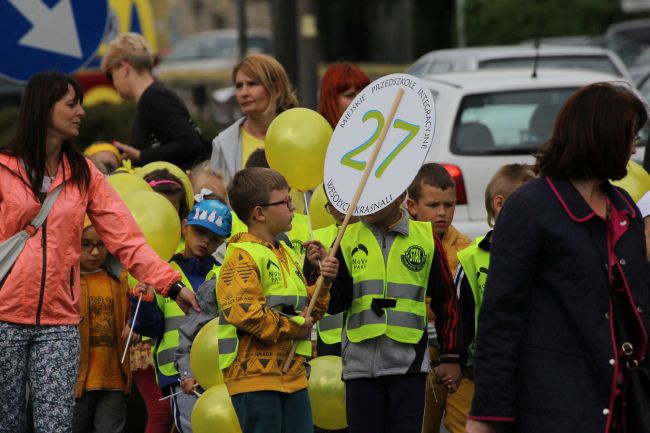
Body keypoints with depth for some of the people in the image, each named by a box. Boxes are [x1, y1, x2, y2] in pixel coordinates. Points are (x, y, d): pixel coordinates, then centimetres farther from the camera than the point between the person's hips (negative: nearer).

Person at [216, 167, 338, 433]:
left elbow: (308, 309, 23)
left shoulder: (286, 254, 20)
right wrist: (294, 327, -15)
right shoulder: (242, 256, -10)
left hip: (293, 376, 9)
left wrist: (324, 283, 4)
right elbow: (242, 311, -24)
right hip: (256, 375, -9)